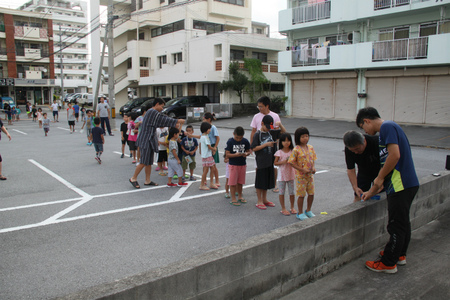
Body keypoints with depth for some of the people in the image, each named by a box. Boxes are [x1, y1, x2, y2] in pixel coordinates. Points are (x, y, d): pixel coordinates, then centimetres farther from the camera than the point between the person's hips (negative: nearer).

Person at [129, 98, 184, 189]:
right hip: (146, 140, -10)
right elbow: (164, 119, -14)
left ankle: (147, 180, 16)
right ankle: (133, 178, 5)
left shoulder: (152, 112, 18)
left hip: (150, 140, 10)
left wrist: (174, 124, 15)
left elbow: (161, 122, 21)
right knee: (144, 162, -7)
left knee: (149, 162, 11)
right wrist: (177, 121, -6)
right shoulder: (152, 112, -14)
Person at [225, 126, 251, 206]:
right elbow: (227, 154, -12)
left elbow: (248, 151, 7)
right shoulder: (230, 141, -11)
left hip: (242, 164, 3)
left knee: (240, 182, 14)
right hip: (233, 164, -3)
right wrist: (236, 155, -28)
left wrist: (246, 154, -16)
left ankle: (240, 196, 30)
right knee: (233, 182, 1)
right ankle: (233, 199, 10)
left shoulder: (245, 141, -2)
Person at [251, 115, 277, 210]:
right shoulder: (257, 134, -9)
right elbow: (254, 148, -14)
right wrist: (266, 144, -19)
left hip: (269, 162, 6)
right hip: (261, 162, -6)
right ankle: (259, 201, 15)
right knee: (260, 182, 3)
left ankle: (264, 199, 29)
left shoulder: (270, 133, 9)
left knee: (267, 181, 15)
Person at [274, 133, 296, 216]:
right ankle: (283, 208, 18)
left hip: (291, 174, 3)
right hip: (282, 175, -2)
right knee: (282, 192, 6)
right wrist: (283, 162, -20)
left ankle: (292, 207, 27)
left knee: (292, 192, 11)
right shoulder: (279, 152, -9)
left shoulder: (292, 151, 0)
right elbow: (275, 163, -6)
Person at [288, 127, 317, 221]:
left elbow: (313, 159, 12)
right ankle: (300, 213, 17)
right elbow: (292, 162, -14)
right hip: (300, 176, -6)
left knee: (311, 193, 13)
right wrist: (302, 170, -19)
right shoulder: (296, 150, -14)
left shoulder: (310, 148, 4)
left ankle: (308, 211, 32)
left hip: (310, 175, 6)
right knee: (301, 195, 2)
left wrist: (313, 167, -6)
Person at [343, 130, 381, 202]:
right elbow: (350, 170, -15)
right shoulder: (348, 149, -23)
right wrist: (355, 187, -26)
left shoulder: (376, 142, -33)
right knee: (358, 197, -4)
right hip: (363, 172, 3)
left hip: (379, 172, -2)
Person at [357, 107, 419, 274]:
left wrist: (380, 178, -13)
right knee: (403, 222, 21)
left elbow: (395, 155, -26)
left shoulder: (387, 127, -12)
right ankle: (400, 255, 37)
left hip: (401, 185, -10)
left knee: (396, 225, 1)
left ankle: (388, 263, 12)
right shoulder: (390, 127, 19)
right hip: (408, 184, 10)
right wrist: (373, 190, 25)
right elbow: (387, 164, 22)